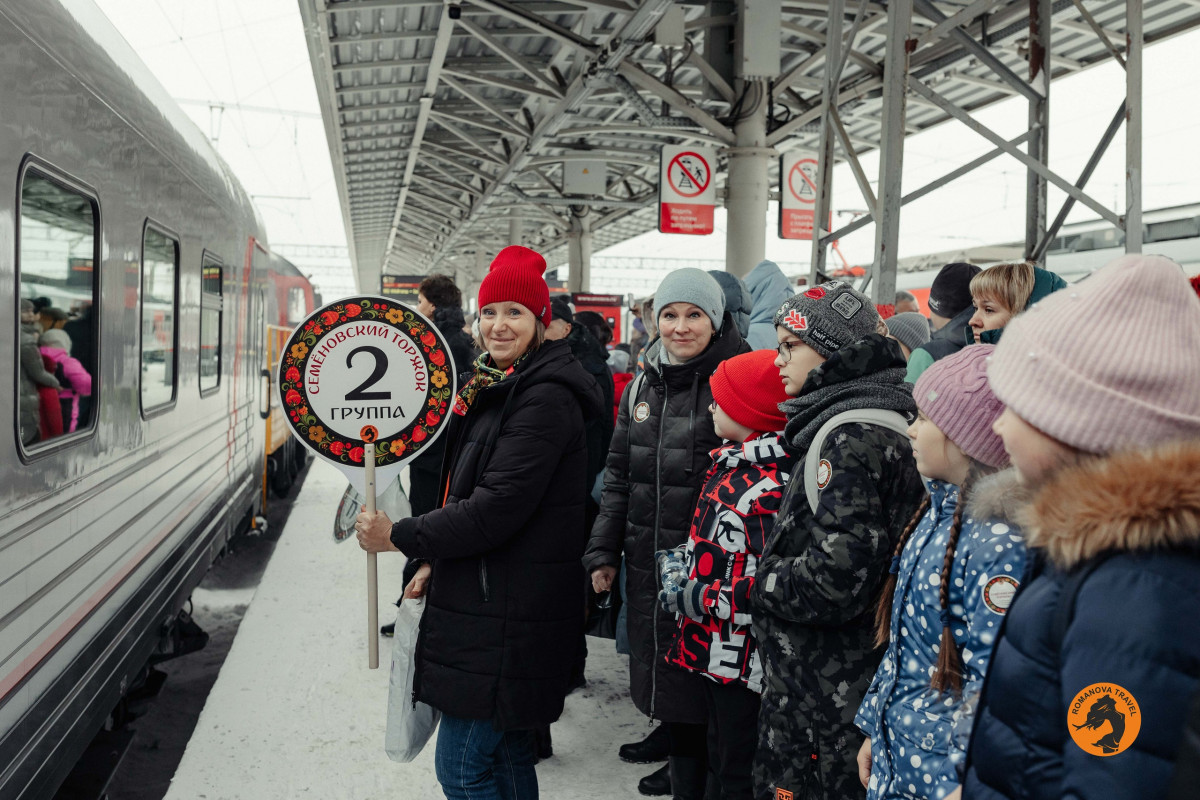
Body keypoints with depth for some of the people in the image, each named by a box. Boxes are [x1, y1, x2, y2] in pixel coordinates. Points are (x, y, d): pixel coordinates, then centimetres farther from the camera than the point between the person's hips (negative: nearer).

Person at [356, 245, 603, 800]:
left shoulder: (546, 398, -18)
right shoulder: (495, 385, 13)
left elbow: (497, 509, -23)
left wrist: (399, 537, -14)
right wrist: (437, 563, 12)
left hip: (509, 614, -9)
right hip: (489, 601, 9)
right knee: (506, 754, 20)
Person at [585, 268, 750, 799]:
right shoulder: (644, 385, 8)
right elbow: (619, 475, 13)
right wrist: (603, 551, 9)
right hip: (648, 563, 6)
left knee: (694, 686, 4)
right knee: (660, 671, 18)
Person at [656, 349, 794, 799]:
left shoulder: (768, 491, -25)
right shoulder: (728, 466, 7)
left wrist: (696, 596, -22)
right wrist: (681, 559, 4)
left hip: (744, 663, -9)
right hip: (713, 651, 9)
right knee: (718, 762, 25)